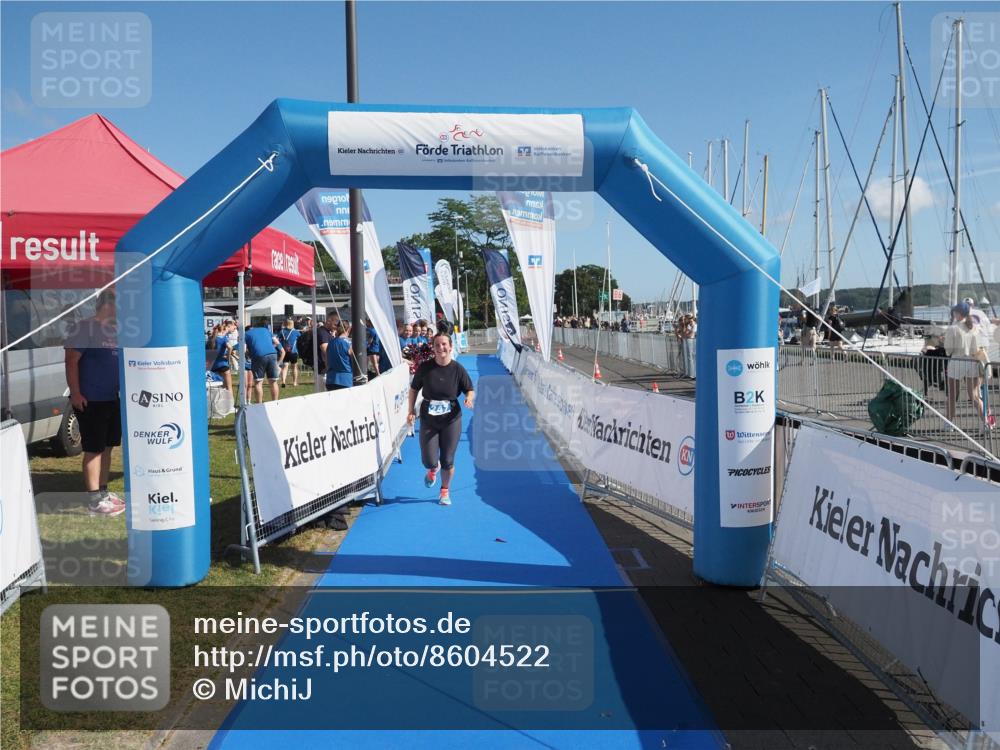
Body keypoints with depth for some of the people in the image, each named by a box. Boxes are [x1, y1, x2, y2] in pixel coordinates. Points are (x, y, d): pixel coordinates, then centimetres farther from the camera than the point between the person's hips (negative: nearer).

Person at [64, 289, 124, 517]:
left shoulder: (116, 329, 12)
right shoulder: (85, 327, -11)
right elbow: (71, 361, -14)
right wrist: (75, 393, -18)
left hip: (113, 399, 8)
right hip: (91, 400, -8)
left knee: (107, 447, 13)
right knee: (94, 449, -4)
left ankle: (103, 492, 24)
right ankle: (94, 500, 2)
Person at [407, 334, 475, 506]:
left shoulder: (458, 369, -7)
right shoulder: (425, 367, -6)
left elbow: (471, 390, 1)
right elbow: (414, 388, 7)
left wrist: (469, 398, -21)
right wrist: (411, 410, 1)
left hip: (451, 420, 0)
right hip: (428, 421, 0)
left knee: (447, 461, 4)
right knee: (429, 461, -3)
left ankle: (445, 491, 32)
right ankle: (433, 470, 38)